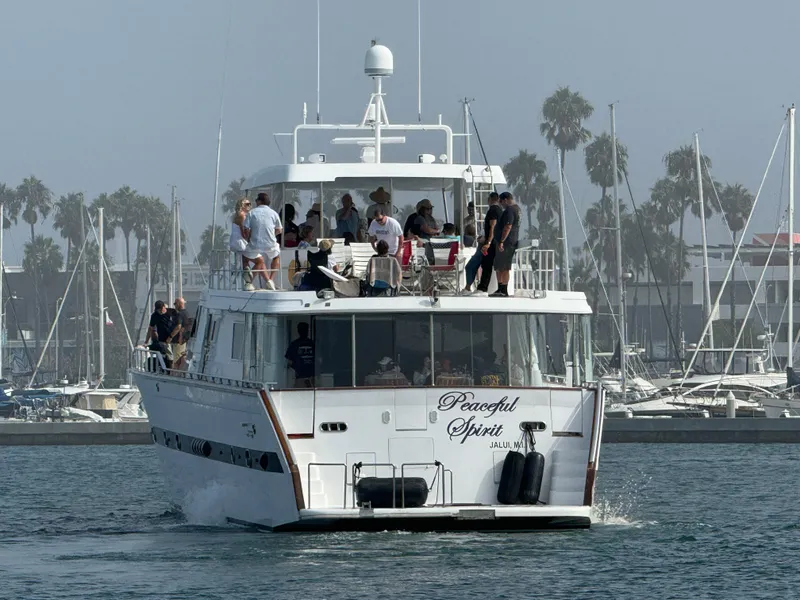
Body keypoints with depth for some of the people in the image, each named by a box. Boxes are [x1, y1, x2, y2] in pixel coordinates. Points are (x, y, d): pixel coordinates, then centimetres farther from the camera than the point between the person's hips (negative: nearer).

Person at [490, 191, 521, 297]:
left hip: (507, 241, -11)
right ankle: (500, 289, 22)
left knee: (504, 267, -7)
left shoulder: (509, 210, -16)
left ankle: (504, 291, -5)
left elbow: (508, 227, -24)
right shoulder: (516, 208, 17)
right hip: (513, 241, 11)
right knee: (498, 266, 17)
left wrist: (502, 242, -24)